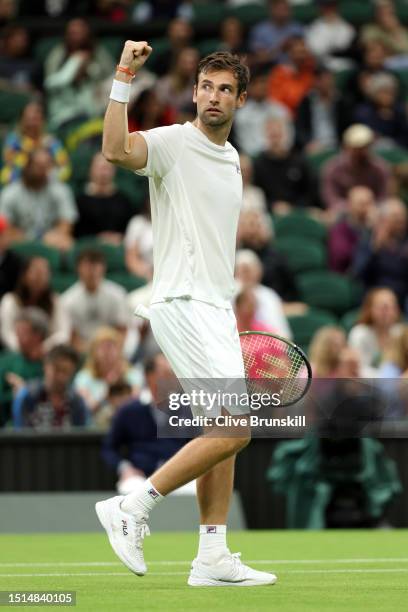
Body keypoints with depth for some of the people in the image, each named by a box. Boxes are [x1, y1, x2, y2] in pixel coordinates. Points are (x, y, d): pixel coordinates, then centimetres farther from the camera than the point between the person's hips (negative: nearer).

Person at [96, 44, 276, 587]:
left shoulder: (232, 159, 17)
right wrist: (123, 78, -35)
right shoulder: (172, 143, -9)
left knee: (224, 434, 7)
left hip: (216, 310, 9)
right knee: (234, 429, -16)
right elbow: (116, 150, -31)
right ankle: (131, 509, -10)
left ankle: (213, 558, 10)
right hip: (183, 306, -9)